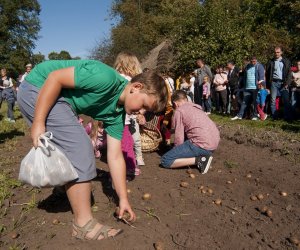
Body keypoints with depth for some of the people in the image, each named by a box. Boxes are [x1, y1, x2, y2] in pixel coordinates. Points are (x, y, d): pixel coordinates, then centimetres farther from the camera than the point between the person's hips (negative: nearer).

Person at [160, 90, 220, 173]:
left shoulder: (179, 111, -2)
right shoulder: (196, 107, 22)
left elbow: (179, 138, -6)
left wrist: (177, 152, 14)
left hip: (203, 144, -9)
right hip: (215, 143, 9)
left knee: (165, 161, -4)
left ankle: (199, 160, -12)